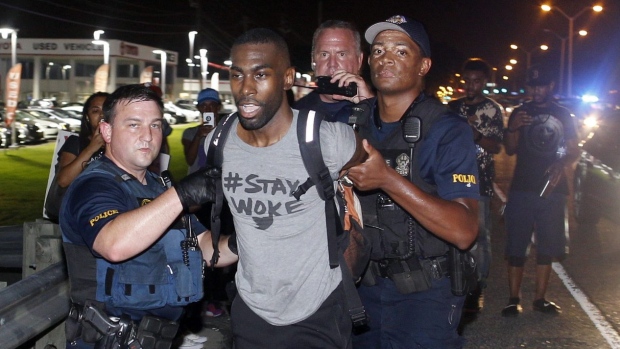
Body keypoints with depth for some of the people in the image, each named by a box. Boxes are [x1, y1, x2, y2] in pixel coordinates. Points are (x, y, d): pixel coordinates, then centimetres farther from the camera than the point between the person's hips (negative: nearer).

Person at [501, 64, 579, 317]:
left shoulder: (563, 115, 10)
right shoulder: (520, 113, 7)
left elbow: (574, 151, 11)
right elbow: (510, 150, 1)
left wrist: (561, 164, -11)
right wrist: (512, 128, -19)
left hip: (552, 189, 2)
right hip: (522, 189, -2)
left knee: (547, 247, 7)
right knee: (516, 246, -3)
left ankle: (540, 298, 16)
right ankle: (513, 299, 1)